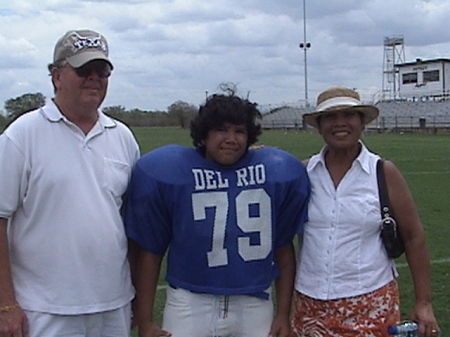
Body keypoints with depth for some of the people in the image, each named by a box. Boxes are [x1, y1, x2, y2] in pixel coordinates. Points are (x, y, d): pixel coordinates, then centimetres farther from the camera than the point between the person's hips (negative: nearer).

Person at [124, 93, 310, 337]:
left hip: (254, 305, 2)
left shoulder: (277, 172, 0)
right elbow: (149, 250, -1)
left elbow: (283, 247, 7)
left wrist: (283, 314, 8)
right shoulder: (166, 171, -5)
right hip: (190, 305, -1)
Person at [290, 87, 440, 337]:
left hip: (371, 304, -1)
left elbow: (414, 237, 0)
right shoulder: (304, 172, 1)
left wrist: (424, 302, -2)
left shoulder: (384, 173, -3)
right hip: (311, 305, 2)